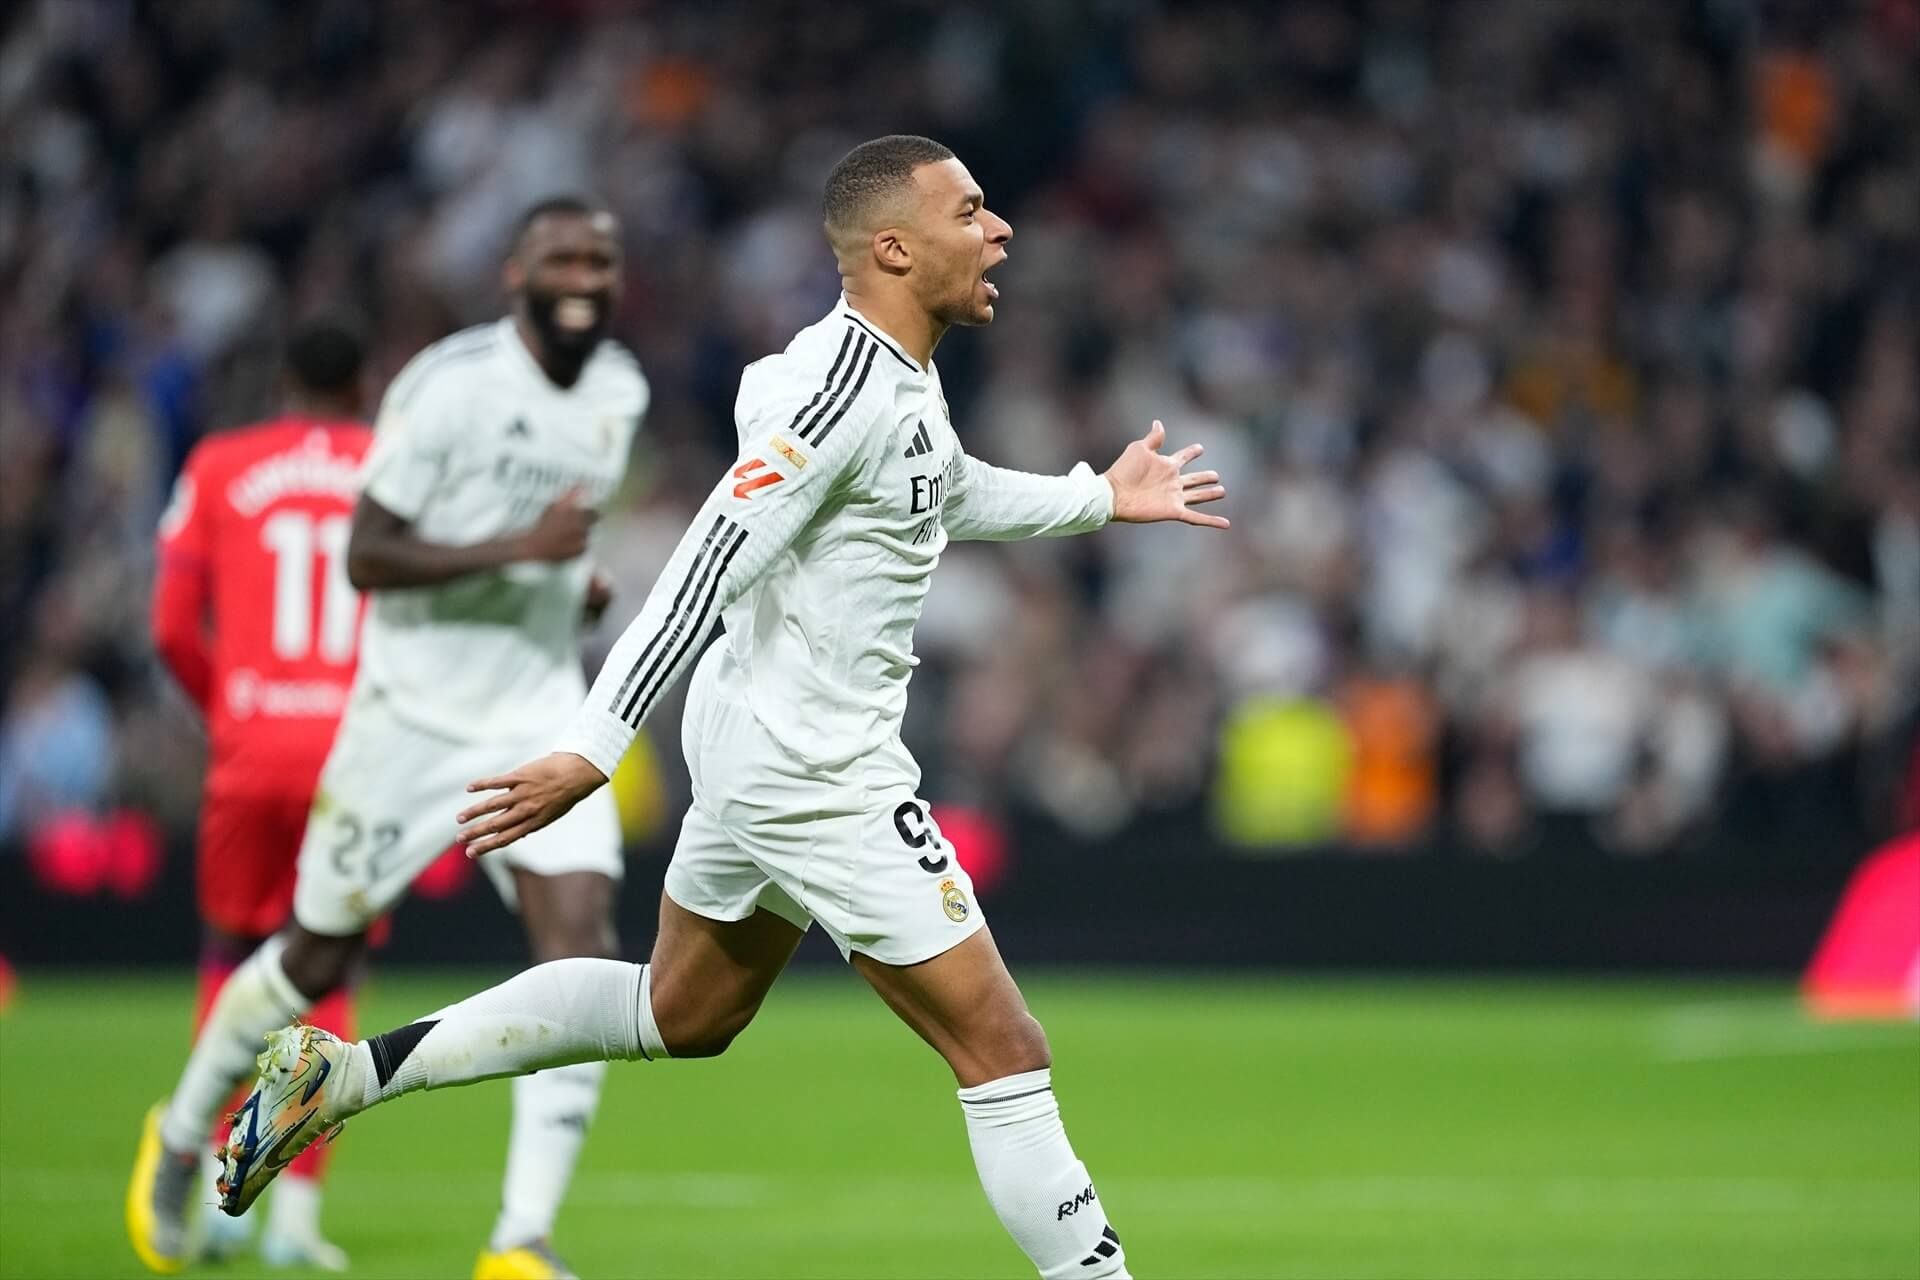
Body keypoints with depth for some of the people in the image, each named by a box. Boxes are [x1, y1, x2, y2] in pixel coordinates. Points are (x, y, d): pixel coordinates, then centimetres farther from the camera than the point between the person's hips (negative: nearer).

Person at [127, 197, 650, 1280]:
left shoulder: (621, 392, 6)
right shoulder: (451, 386, -17)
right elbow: (366, 556, -19)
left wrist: (574, 583, 6)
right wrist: (520, 549, -28)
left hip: (541, 716, 5)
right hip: (417, 715, -5)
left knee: (583, 948, -15)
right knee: (319, 958, 9)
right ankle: (183, 1134, 36)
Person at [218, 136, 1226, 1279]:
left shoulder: (898, 372, 8)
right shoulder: (847, 390, -23)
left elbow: (949, 496, 31)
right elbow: (707, 569, -26)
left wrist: (1100, 497, 28)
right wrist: (593, 752, -27)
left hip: (760, 745, 11)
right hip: (821, 777, -11)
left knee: (681, 1015, 24)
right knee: (1003, 1051, -5)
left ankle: (343, 1072, 23)